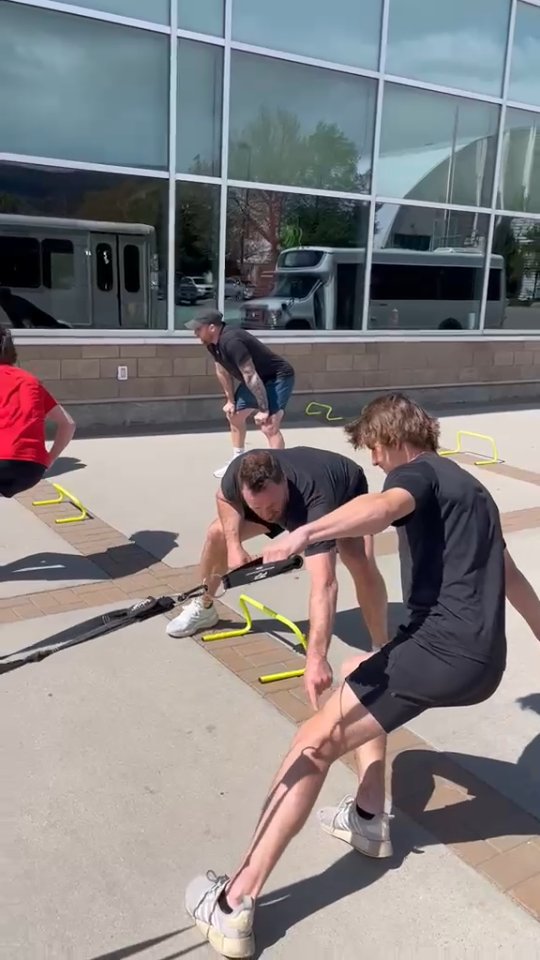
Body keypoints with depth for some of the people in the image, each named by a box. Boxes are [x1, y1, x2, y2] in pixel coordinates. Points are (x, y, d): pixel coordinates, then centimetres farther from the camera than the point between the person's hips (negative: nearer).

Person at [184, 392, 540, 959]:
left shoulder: (416, 472, -1)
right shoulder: (470, 487, 26)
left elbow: (384, 506, -28)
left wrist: (306, 534, -44)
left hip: (440, 651, -9)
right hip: (484, 661, 9)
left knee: (317, 742, -5)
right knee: (359, 677, 30)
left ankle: (234, 906, -6)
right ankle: (370, 820, 29)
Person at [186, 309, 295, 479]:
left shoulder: (231, 341, -33)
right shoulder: (212, 344, -4)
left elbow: (251, 377, -32)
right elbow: (223, 372, 11)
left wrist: (263, 410, -29)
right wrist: (230, 400, 13)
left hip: (278, 377, -10)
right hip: (257, 380, 10)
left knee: (269, 426, -22)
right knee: (234, 415, 19)